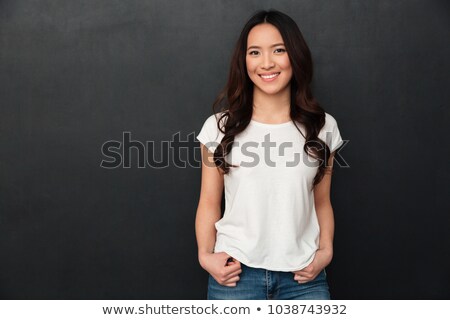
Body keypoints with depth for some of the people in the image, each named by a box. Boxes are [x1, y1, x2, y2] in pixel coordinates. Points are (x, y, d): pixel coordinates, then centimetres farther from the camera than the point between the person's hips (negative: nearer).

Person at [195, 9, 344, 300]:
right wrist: (205, 255, -9)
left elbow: (322, 202, 9)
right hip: (236, 274, -1)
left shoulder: (323, 127, 3)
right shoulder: (220, 126, -1)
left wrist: (325, 251, -3)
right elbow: (210, 203, 2)